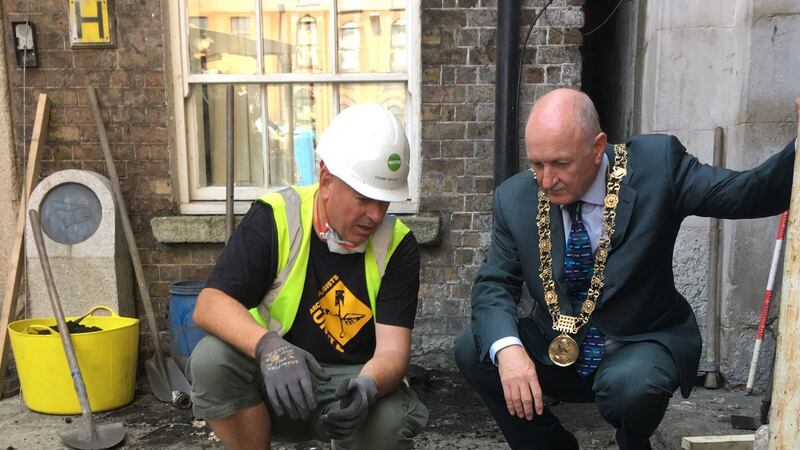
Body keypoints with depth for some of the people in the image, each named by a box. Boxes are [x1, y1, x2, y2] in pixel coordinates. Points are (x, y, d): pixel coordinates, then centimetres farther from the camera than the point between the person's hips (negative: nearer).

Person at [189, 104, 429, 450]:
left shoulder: (397, 245, -10)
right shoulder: (275, 217, -13)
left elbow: (392, 349, -16)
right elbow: (209, 304, -21)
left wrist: (366, 387, -40)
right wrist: (268, 346, -41)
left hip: (355, 379, 0)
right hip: (273, 381, 0)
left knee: (390, 422, -31)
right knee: (212, 357, -29)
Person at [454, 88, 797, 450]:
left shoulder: (655, 164, -16)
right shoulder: (515, 198, -9)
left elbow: (749, 194, -16)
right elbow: (494, 285, -8)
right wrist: (506, 348, -28)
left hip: (643, 346, -3)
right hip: (556, 350, 3)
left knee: (627, 385, -34)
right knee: (471, 349, -16)